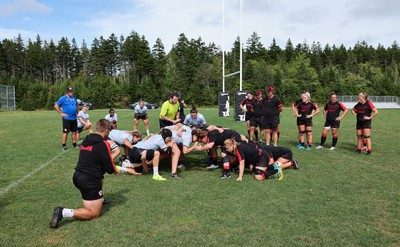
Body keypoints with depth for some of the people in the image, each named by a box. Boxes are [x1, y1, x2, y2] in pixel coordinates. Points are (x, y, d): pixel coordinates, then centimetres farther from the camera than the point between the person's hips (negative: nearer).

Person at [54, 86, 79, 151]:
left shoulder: (74, 98, 11)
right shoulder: (63, 98, -7)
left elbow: (77, 105, 27)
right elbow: (56, 106, -7)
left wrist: (77, 112, 15)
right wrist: (61, 113, -10)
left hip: (74, 118, 6)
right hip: (66, 118, -6)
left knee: (74, 131, 10)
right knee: (65, 132, -2)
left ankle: (74, 144, 20)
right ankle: (64, 146, 6)